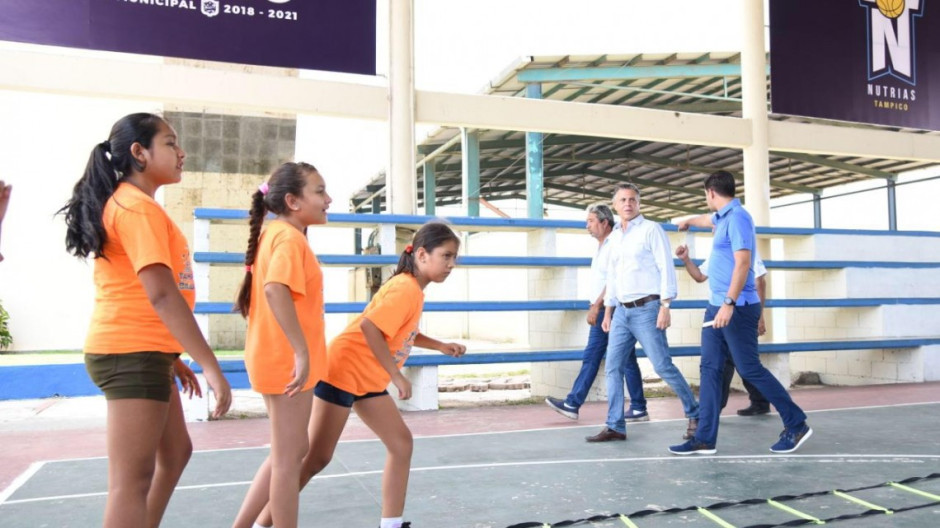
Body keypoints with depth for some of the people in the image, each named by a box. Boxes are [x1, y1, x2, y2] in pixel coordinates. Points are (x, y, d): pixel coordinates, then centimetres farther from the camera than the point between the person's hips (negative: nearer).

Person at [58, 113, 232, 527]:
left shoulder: (124, 204, 17)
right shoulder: (139, 208, -14)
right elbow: (161, 295, -24)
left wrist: (171, 357, 22)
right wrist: (210, 365, -25)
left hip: (139, 352, 10)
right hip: (132, 355, -10)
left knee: (175, 452, 20)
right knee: (132, 482, -5)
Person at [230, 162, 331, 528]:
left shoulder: (274, 233, 14)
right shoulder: (290, 238, -16)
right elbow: (276, 290, -33)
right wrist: (302, 352, -33)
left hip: (276, 358, 10)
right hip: (287, 361, -10)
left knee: (290, 452, 20)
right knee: (288, 460, 3)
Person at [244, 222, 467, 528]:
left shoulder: (413, 290, 8)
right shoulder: (406, 289, -21)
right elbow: (369, 327, -31)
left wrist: (441, 346, 12)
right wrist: (397, 377, -23)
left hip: (369, 379, 10)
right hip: (343, 371, -10)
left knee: (401, 443, 8)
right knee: (316, 459, -5)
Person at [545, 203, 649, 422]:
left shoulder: (614, 245, -13)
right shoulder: (602, 246, 16)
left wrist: (596, 305, -20)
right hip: (602, 311, 9)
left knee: (626, 361, -1)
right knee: (590, 358, 7)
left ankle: (639, 409, 8)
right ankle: (572, 404, 9)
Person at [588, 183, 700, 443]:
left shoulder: (651, 229, -3)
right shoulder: (615, 236, 16)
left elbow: (666, 268, -9)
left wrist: (665, 307, -17)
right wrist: (608, 311, 17)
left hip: (647, 309, -7)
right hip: (622, 312, 7)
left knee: (663, 367, -5)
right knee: (612, 368, 2)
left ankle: (694, 414, 14)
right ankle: (615, 426, 8)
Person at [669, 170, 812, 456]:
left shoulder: (737, 218, -13)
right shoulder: (723, 217, 16)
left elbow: (743, 263, -22)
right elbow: (709, 219, 43)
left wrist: (729, 303, -28)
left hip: (737, 308, -10)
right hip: (717, 306, 10)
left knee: (750, 369, -4)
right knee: (710, 369, 5)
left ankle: (797, 425, 12)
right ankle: (705, 438, 7)